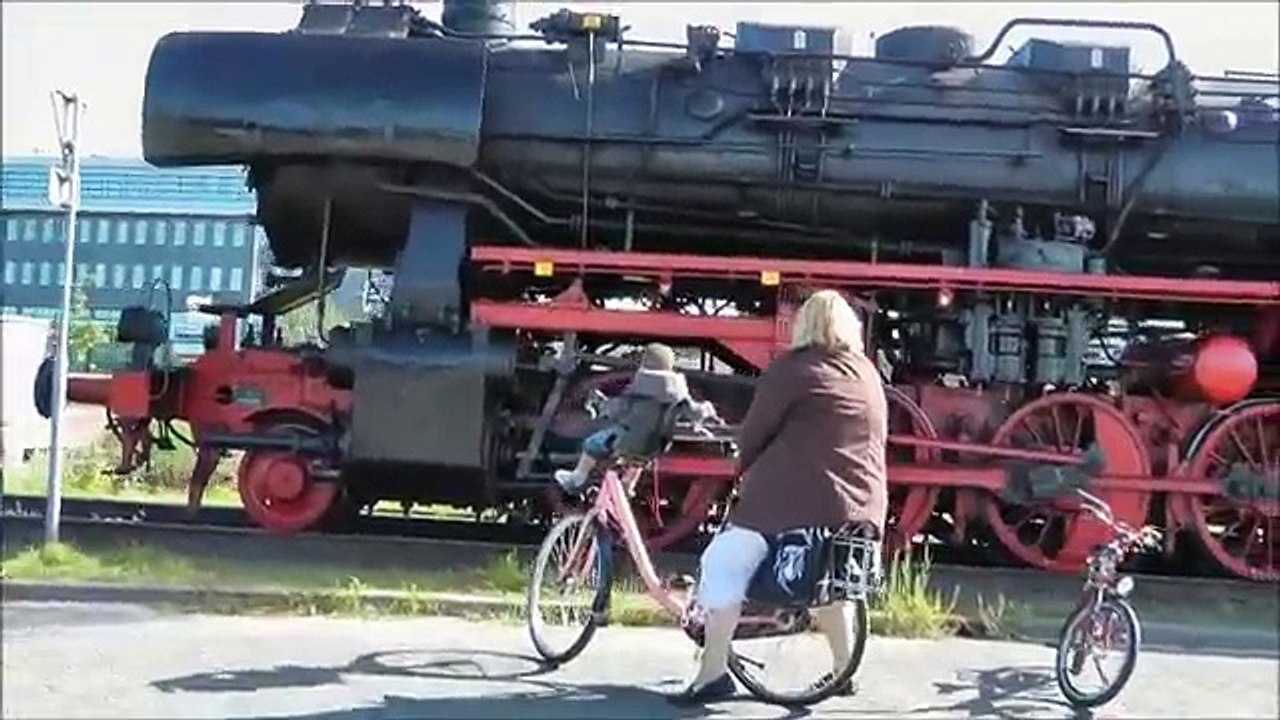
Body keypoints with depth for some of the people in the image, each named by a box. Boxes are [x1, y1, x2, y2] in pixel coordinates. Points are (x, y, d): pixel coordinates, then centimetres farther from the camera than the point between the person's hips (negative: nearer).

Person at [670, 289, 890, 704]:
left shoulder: (794, 368, -2)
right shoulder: (868, 374, 18)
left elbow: (754, 432, 0)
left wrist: (745, 468, 18)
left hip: (796, 498, -7)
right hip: (860, 507, 7)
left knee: (724, 563, 0)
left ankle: (713, 672, -4)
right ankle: (844, 670, 30)